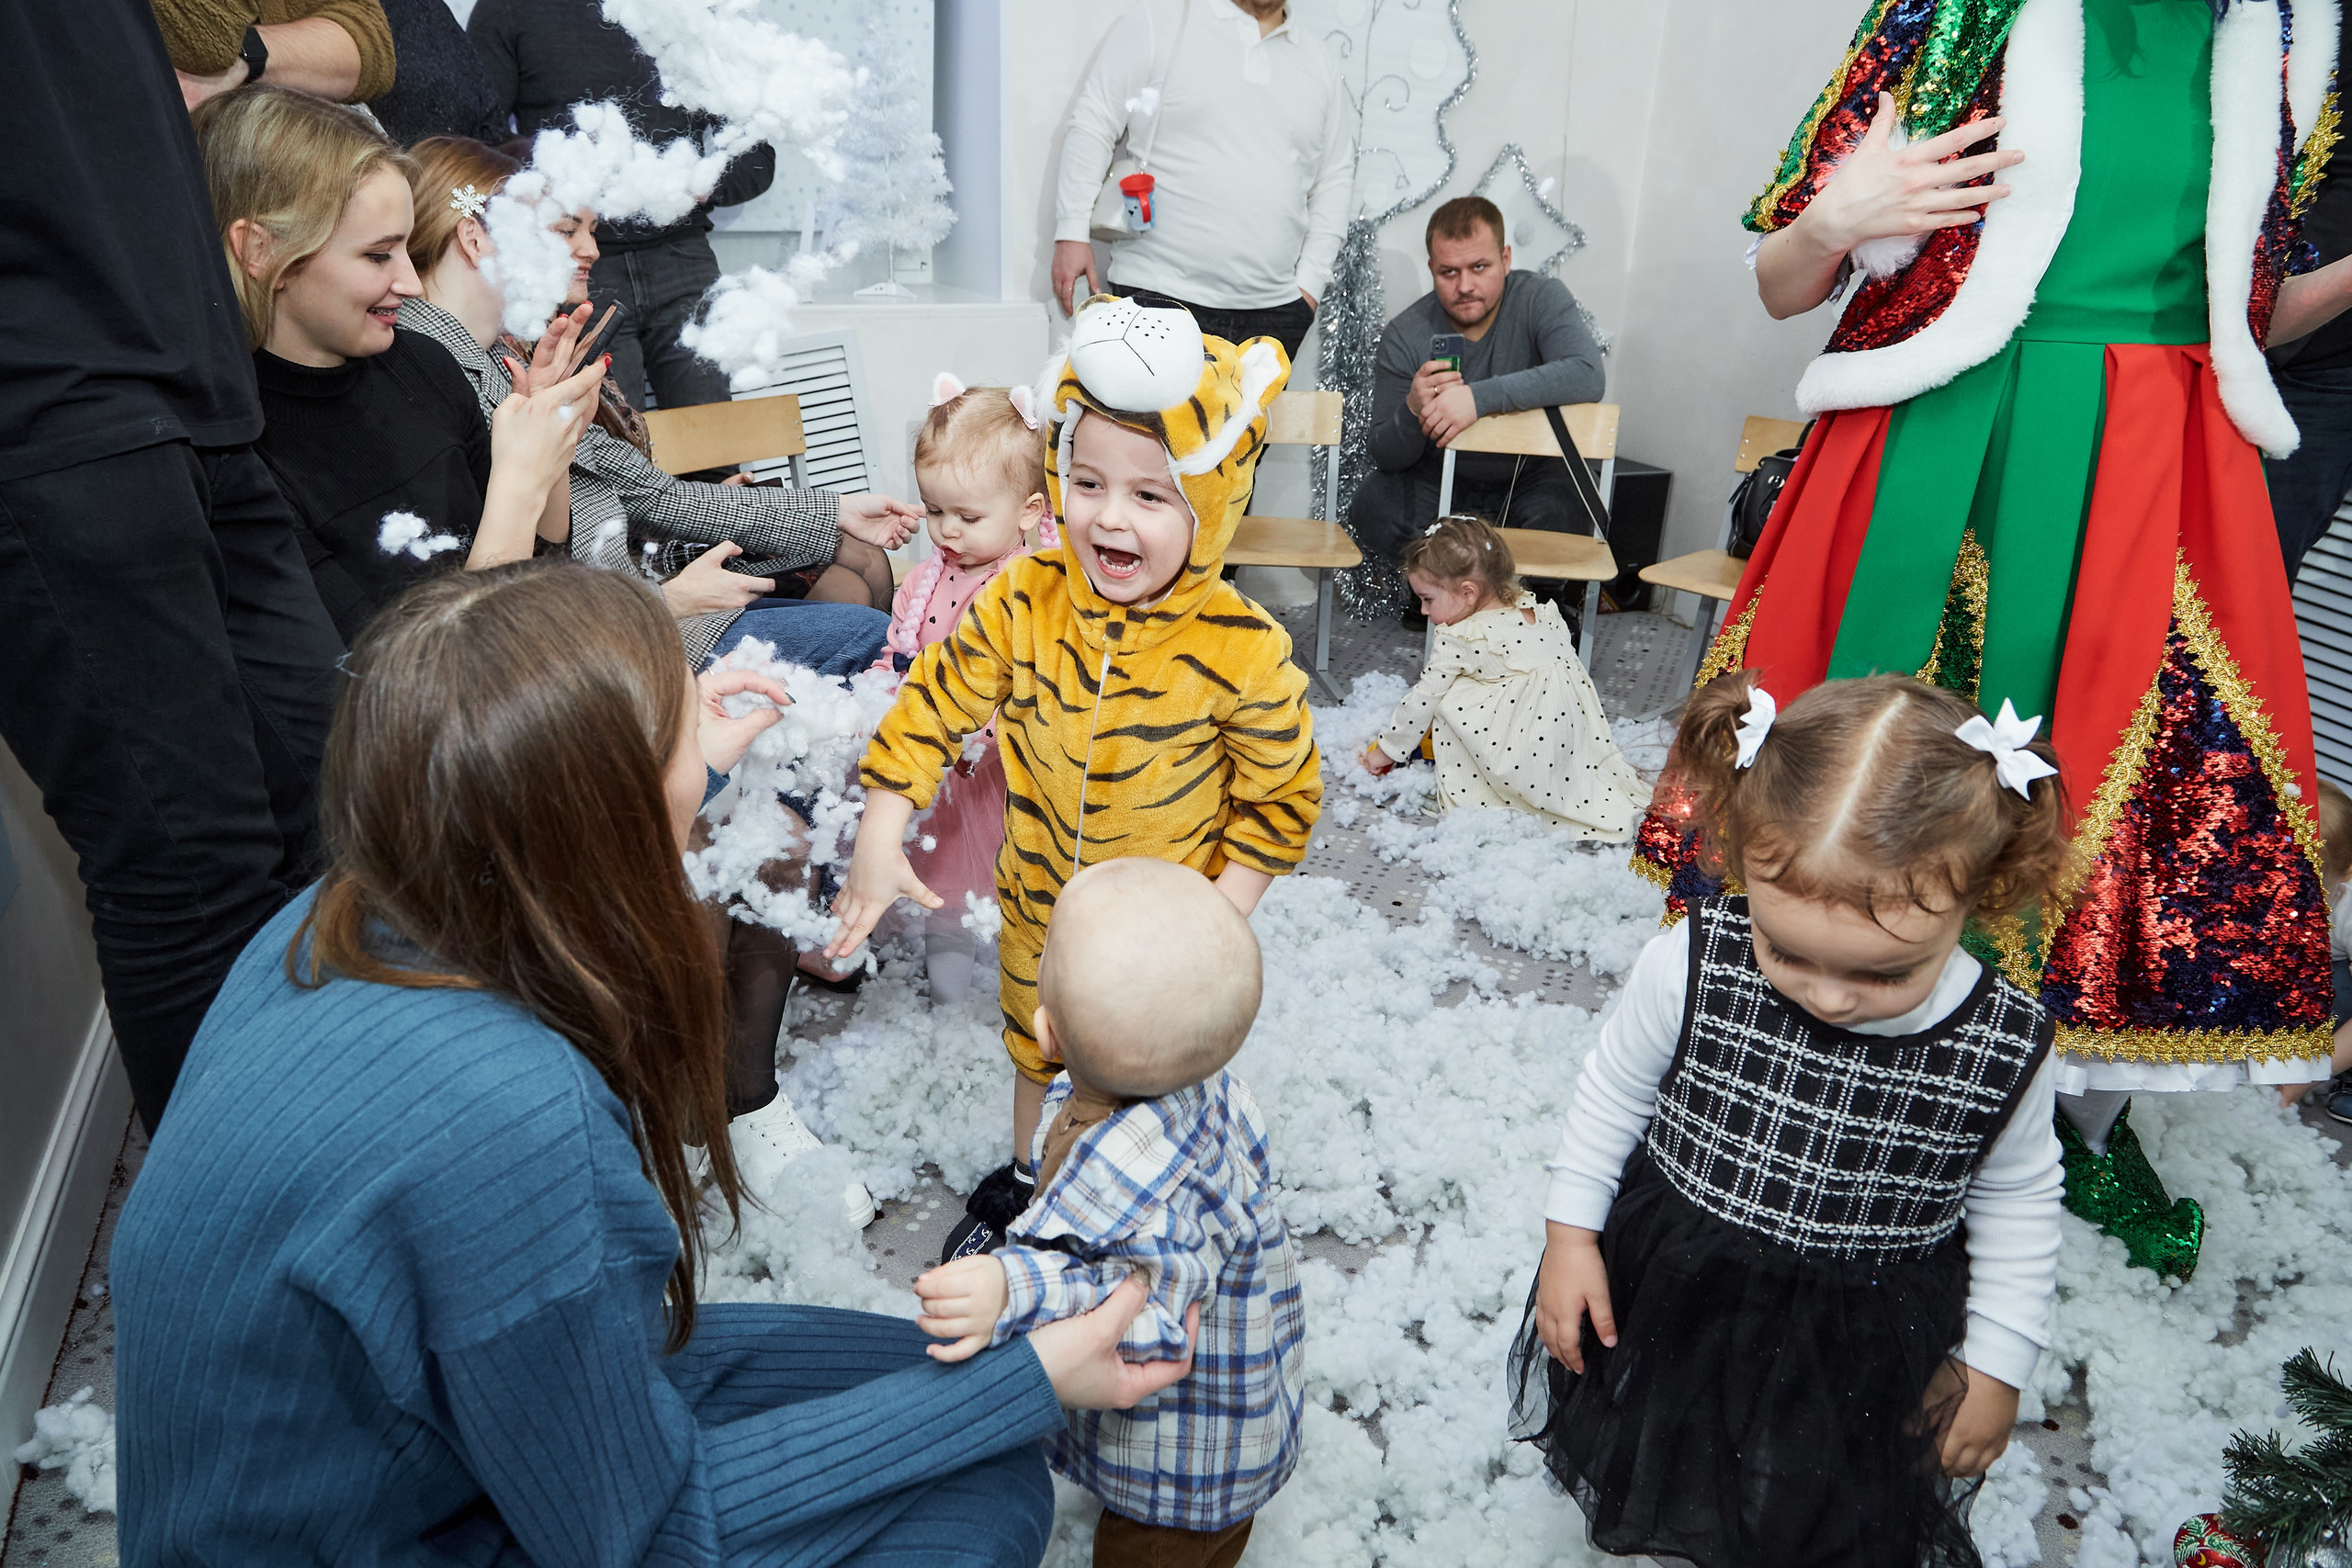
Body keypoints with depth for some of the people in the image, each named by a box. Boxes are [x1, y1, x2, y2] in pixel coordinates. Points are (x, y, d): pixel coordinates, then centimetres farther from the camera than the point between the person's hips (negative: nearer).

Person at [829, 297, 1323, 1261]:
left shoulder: (1243, 652, -27)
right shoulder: (1023, 605, -19)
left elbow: (1281, 796, -15)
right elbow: (936, 701, -7)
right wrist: (880, 834, -13)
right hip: (1040, 906, 3)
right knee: (1036, 1046, 30)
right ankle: (1025, 1176, 60)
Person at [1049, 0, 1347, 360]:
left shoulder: (1319, 60, 17)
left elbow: (1334, 181, 19)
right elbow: (1092, 126, 1)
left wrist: (1310, 285, 10)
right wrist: (1072, 231, -7)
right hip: (1159, 298, -3)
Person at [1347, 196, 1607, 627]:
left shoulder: (1541, 298, -17)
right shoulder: (1405, 336, -14)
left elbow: (1586, 377, -37)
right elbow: (1387, 457, -13)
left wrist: (1479, 397, -46)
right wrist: (1412, 411, -37)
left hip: (1531, 475, -1)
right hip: (1439, 478, 2)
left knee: (1560, 515, -32)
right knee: (1373, 513, -24)